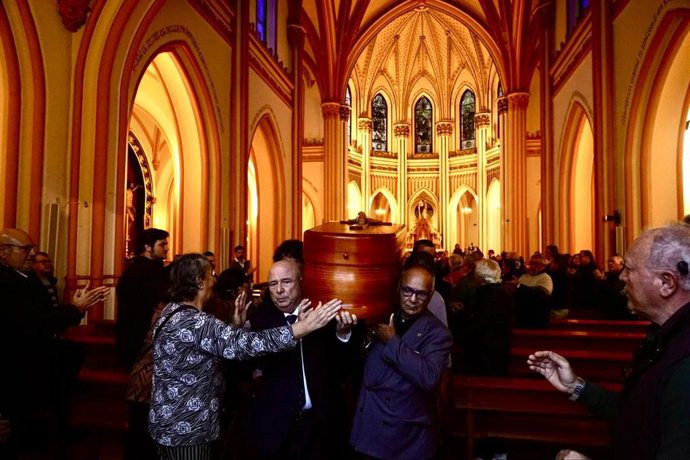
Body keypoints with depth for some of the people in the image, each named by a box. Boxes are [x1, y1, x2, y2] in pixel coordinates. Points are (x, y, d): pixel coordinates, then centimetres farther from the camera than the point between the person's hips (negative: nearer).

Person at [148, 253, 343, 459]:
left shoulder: (173, 312, 5)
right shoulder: (192, 322, -27)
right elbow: (244, 344, -37)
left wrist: (235, 324, -3)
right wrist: (304, 326, -37)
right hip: (185, 430, -10)